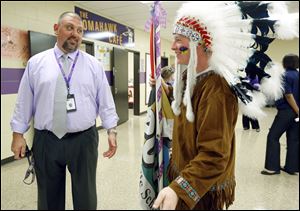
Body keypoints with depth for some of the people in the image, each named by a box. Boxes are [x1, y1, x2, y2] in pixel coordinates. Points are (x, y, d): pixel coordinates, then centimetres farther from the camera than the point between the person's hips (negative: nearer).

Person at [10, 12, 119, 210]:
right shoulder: (36, 62, 4)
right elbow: (24, 102, 6)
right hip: (46, 141, 1)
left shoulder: (94, 65, 3)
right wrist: (18, 134, 5)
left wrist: (112, 130, -3)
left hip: (84, 140, 0)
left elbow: (105, 101, 2)